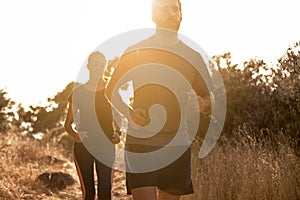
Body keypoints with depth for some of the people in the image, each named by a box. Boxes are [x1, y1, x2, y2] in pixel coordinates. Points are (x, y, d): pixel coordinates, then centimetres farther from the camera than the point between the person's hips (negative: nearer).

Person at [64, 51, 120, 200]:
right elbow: (68, 123, 9)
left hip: (106, 145, 0)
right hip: (83, 146, 0)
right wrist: (75, 135, -12)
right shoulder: (78, 92, 4)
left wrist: (117, 134, -6)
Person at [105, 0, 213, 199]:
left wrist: (205, 104, -9)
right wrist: (129, 112, -9)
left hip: (177, 144, 3)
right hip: (139, 140, -3)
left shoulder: (193, 57, 10)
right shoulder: (134, 53, 3)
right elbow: (111, 90, 10)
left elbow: (208, 98, 16)